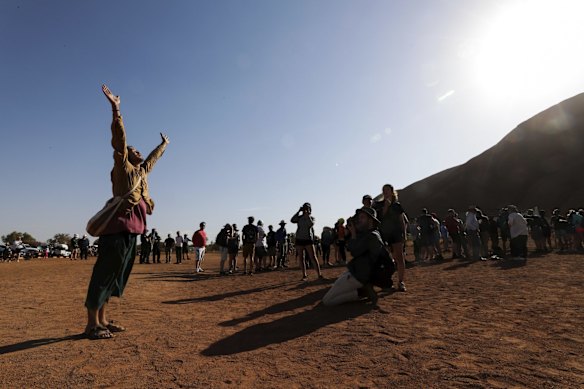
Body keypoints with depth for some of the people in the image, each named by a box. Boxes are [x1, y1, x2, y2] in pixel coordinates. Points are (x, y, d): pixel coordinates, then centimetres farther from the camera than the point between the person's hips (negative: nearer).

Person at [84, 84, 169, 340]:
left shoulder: (142, 171, 22)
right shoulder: (122, 167, 2)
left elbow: (153, 158, 40)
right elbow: (119, 140, -9)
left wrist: (163, 144, 54)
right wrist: (115, 109, -17)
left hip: (131, 230, 9)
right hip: (118, 227, -9)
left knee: (116, 274, 10)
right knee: (104, 272, -7)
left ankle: (102, 320, 17)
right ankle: (92, 324, -2)